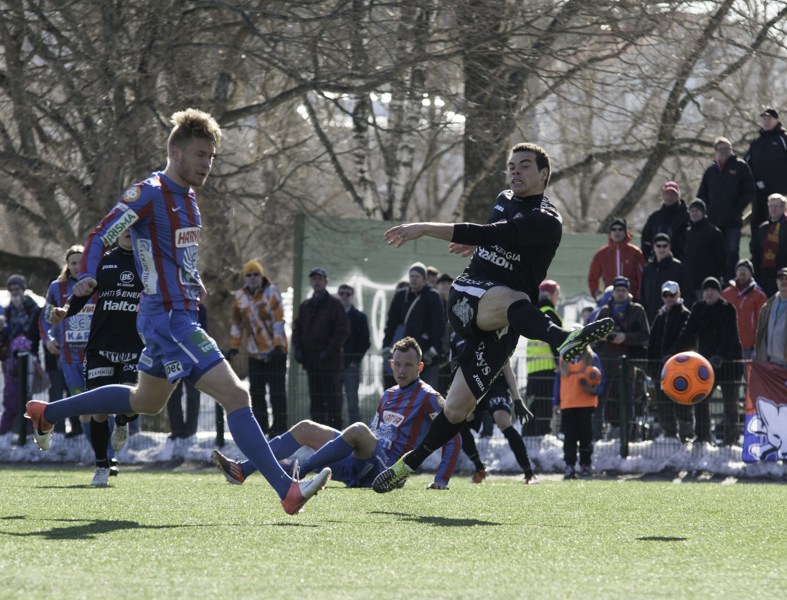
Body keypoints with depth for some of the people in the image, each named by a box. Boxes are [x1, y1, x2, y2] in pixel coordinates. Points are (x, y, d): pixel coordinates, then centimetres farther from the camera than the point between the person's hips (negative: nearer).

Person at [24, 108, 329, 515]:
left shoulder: (186, 198, 14)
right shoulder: (149, 193, -14)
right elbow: (100, 237, -15)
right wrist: (86, 277, -30)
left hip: (181, 312, 11)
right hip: (168, 318, -11)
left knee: (145, 402, 26)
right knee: (235, 395, -16)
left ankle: (46, 413, 39)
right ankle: (287, 490, -19)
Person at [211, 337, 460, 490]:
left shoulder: (428, 398, 0)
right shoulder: (389, 395, 23)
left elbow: (452, 437, -6)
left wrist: (441, 479, -15)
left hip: (384, 466, -8)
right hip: (357, 462, 8)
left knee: (358, 430, -37)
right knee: (306, 429, 0)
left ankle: (299, 471, -40)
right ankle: (241, 470, -14)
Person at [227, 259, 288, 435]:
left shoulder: (271, 293, -10)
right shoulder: (240, 296, 6)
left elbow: (278, 320, -15)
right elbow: (237, 323, 15)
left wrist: (278, 345, -22)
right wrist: (234, 346, 11)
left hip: (275, 351, -5)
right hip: (255, 353, 5)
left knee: (277, 391, -3)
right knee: (256, 392, 8)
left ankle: (279, 426, 4)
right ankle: (261, 426, 18)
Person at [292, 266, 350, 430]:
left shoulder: (333, 304, -3)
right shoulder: (305, 306, 16)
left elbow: (343, 329, -7)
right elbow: (297, 328, 22)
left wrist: (330, 350, -13)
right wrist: (298, 348, 6)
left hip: (328, 359, -6)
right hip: (310, 359, 6)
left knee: (331, 394, -5)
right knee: (315, 396, 7)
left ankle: (334, 427, -3)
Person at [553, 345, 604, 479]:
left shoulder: (592, 358, 4)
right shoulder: (563, 359, 12)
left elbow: (600, 380, 5)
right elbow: (558, 380, 15)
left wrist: (593, 389, -17)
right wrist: (556, 402, 9)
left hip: (587, 404, -2)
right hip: (567, 405, 2)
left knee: (586, 436, 2)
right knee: (569, 437, -2)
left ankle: (585, 466, 12)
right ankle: (570, 467, -1)